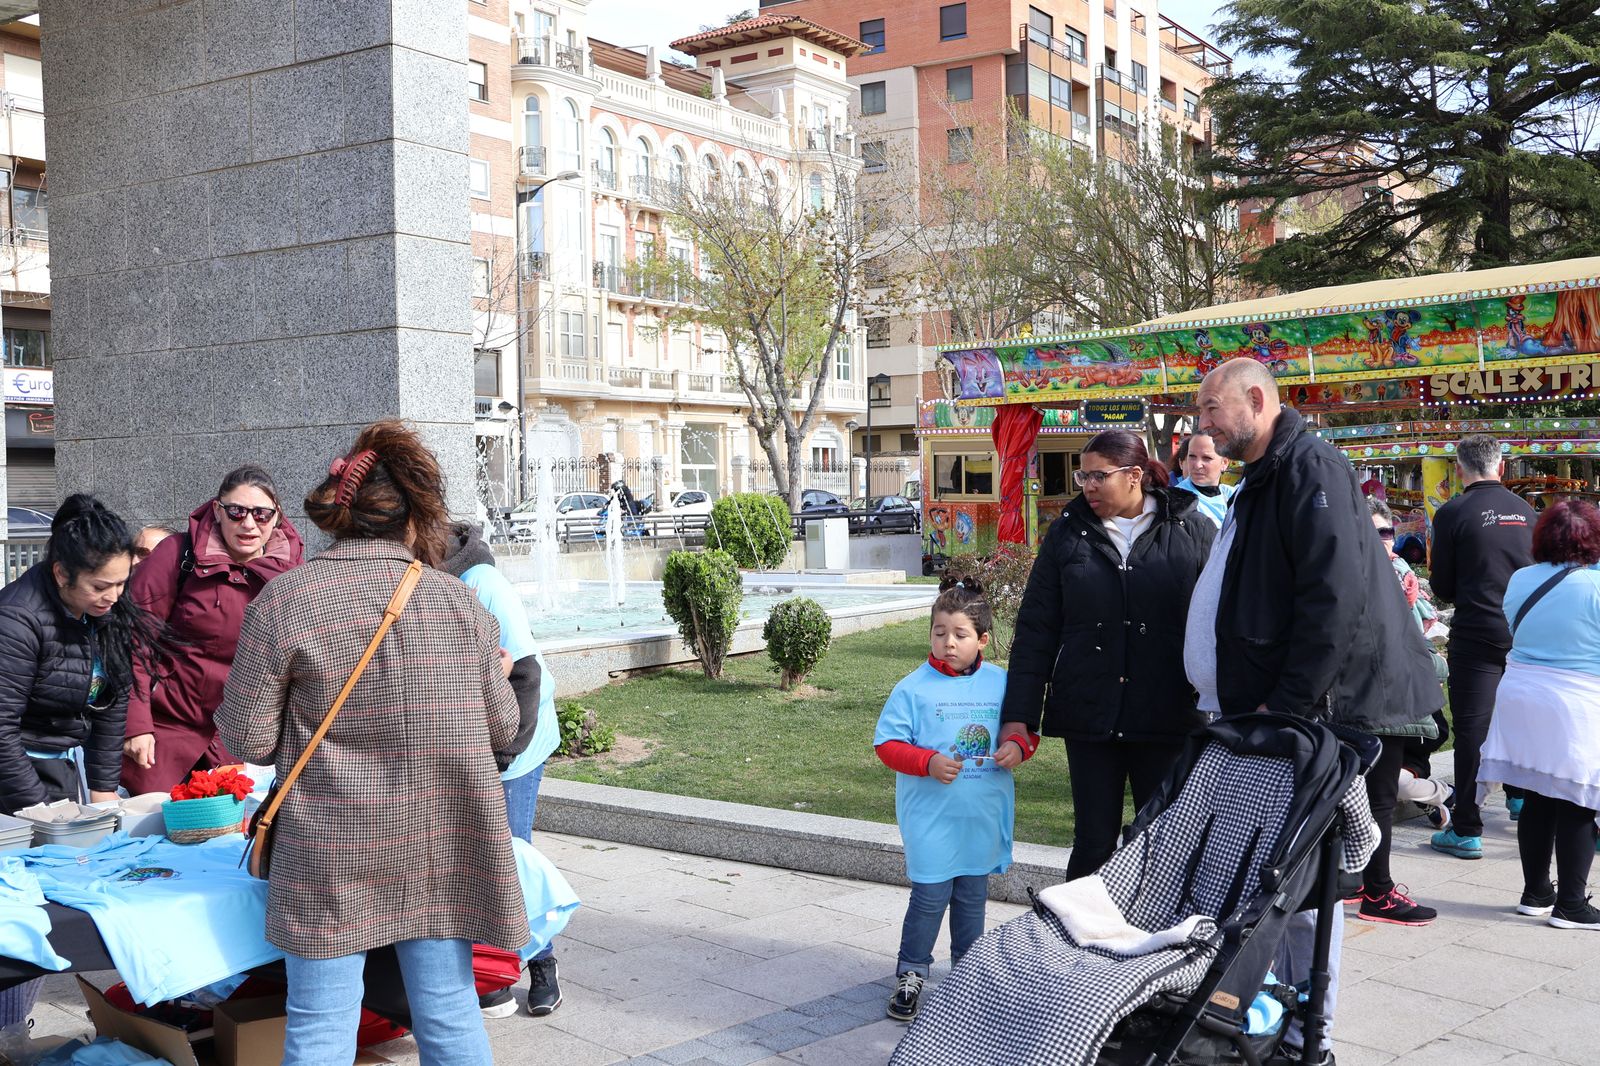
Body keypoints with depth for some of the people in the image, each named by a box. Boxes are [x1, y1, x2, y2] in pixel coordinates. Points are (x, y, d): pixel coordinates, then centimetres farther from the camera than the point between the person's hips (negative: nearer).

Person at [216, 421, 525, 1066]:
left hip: (332, 853, -2)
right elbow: (502, 729, 6)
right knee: (450, 1012, 12)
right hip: (442, 845, 2)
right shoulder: (458, 600, -2)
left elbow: (247, 740, -5)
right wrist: (497, 674, 25)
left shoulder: (284, 599, -8)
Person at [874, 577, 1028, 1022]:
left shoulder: (1001, 684, 1)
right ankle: (910, 974, 13)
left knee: (973, 895, 16)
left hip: (983, 817, 4)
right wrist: (928, 762, -22)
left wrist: (1019, 746, -11)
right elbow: (887, 743, -9)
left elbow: (1024, 727, 12)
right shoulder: (913, 688, -10)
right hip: (932, 819, -3)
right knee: (930, 897, -3)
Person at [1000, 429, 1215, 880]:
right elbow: (1035, 628, 4)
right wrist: (1019, 715, -2)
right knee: (1093, 843, 7)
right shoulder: (1068, 533, 6)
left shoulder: (1193, 532, 1)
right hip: (1089, 716, 1)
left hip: (1167, 716, -1)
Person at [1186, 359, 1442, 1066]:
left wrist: (1283, 708, -21)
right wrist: (1244, 705, 19)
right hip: (1264, 714, 9)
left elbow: (1337, 597, -23)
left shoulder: (1311, 469, -13)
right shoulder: (1259, 483, 18)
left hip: (1307, 716, -9)